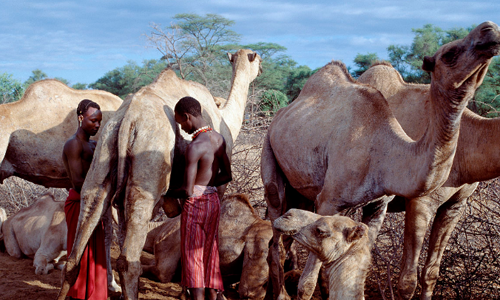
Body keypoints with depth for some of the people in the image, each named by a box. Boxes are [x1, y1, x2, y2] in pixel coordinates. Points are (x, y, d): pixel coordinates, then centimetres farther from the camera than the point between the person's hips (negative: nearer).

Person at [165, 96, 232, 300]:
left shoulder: (195, 147, -21)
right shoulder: (218, 139, 3)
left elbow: (187, 190, -21)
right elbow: (227, 175, 14)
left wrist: (169, 193, -3)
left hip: (195, 204, -8)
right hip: (213, 200, 8)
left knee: (193, 259, 0)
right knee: (210, 255, 14)